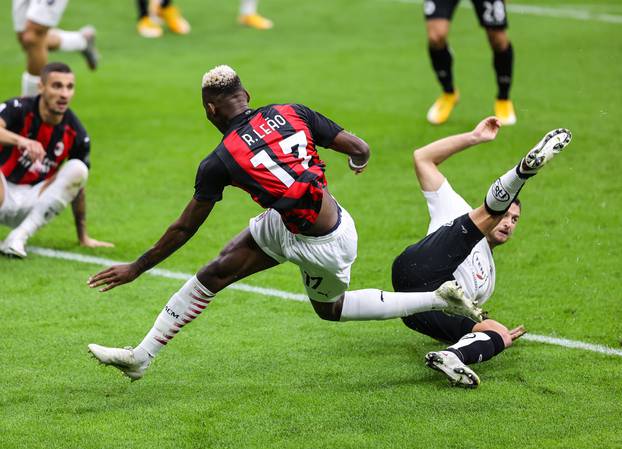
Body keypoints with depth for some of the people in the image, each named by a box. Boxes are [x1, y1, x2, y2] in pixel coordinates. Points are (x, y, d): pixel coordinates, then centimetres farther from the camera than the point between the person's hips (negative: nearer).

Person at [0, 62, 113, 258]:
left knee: (77, 170, -21)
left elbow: (77, 185, 8)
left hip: (35, 200, 4)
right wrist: (20, 140, -55)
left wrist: (83, 237, 10)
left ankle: (19, 236, -22)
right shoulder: (19, 109, -14)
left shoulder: (76, 133, -4)